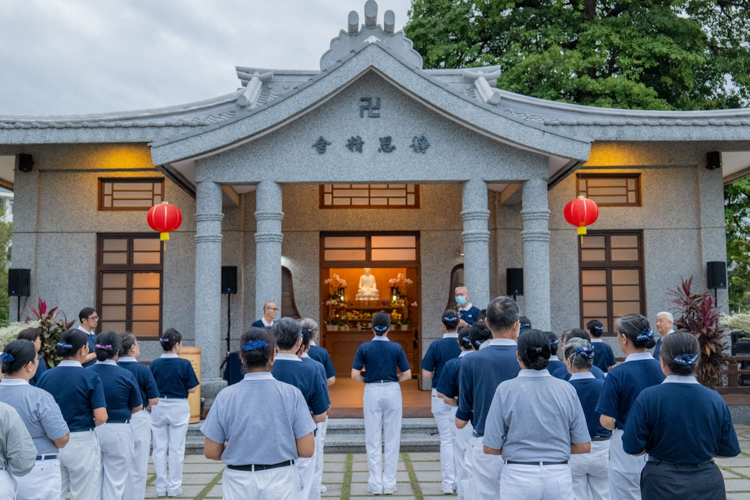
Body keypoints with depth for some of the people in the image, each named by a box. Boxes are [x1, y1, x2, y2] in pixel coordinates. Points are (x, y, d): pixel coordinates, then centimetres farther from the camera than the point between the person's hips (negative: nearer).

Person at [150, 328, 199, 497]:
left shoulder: (154, 364, -4)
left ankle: (161, 486, 17)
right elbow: (191, 389, -9)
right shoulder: (184, 364, -12)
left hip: (158, 408, 3)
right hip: (179, 408, -3)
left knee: (159, 448, 11)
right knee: (176, 448, 6)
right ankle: (174, 487, 11)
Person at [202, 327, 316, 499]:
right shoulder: (292, 394, -10)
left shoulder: (225, 396, -8)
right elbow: (307, 450, -9)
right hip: (281, 480, -1)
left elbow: (211, 452, -3)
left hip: (239, 483, 1)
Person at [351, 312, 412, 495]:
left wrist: (368, 381, 10)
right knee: (392, 439, 8)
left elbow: (355, 375, -8)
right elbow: (407, 374, -2)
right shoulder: (396, 347, -3)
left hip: (372, 392, 0)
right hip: (392, 392, 0)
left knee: (373, 440, 7)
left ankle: (376, 484, 10)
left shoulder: (364, 348, -4)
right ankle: (389, 483, 11)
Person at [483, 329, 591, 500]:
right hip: (559, 478, 2)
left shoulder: (505, 389, -8)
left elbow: (491, 448, -7)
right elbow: (584, 446, 1)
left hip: (518, 477, -2)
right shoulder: (567, 389, -2)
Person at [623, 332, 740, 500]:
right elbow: (729, 451, 1)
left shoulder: (648, 397, -15)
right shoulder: (715, 399, -7)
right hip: (707, 484, 2)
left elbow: (633, 448, -12)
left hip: (662, 485, -2)